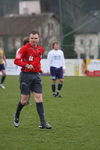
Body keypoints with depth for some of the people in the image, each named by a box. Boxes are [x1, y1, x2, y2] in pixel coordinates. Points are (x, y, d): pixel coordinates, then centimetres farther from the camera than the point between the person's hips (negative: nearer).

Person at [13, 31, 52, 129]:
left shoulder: (41, 49, 10)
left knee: (39, 98, -3)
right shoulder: (25, 48, -9)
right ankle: (16, 117, 26)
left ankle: (43, 122, -5)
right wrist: (26, 65, -28)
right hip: (26, 75, -5)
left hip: (36, 75, 5)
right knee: (24, 100, 0)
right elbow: (16, 61, -15)